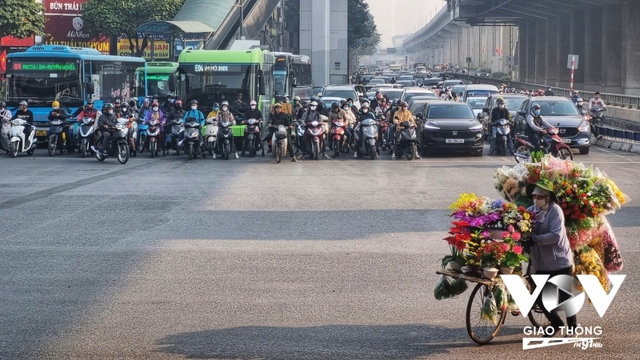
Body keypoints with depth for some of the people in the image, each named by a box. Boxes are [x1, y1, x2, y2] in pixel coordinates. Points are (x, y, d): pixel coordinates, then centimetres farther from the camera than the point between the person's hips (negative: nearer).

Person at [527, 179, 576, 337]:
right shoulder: (531, 210, 3)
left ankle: (573, 328, 23)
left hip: (560, 262, -6)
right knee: (540, 297, 8)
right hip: (541, 263, 6)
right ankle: (556, 323, 29)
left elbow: (556, 235, -25)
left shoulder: (555, 210, -15)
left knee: (564, 298, 5)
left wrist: (534, 238, -31)